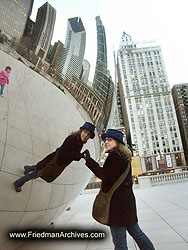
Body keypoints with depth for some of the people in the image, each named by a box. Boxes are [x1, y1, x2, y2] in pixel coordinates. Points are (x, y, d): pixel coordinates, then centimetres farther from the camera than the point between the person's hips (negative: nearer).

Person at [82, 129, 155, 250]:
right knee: (136, 232, 22)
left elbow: (108, 177, -21)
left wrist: (89, 160, -20)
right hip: (128, 199, 10)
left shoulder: (114, 155, -15)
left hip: (118, 202, -10)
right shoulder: (124, 156, 15)